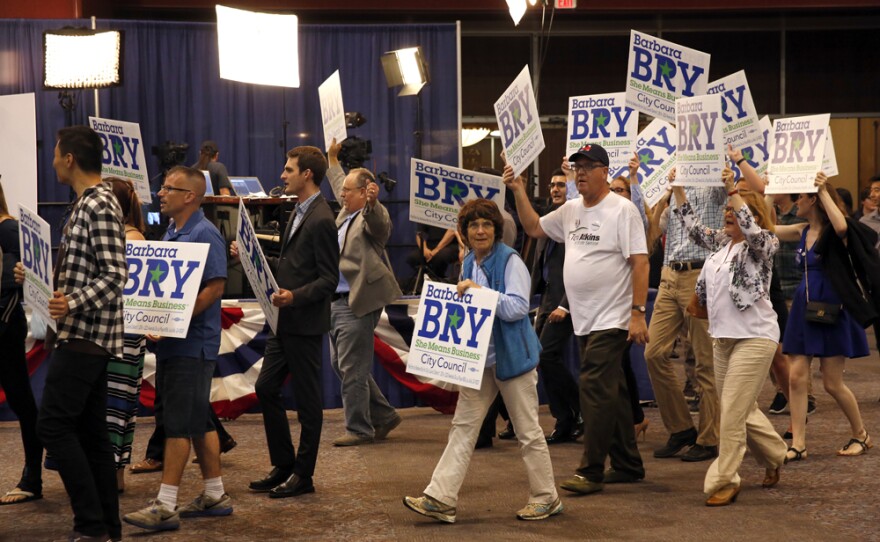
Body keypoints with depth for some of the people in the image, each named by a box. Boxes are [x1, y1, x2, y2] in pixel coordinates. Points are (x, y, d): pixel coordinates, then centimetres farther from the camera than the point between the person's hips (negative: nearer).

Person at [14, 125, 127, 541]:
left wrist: (72, 304, -32)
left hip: (85, 335, -10)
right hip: (83, 335, 10)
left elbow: (115, 275, -21)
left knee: (53, 424, -11)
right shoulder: (85, 204, 17)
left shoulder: (100, 206, -14)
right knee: (89, 430, 10)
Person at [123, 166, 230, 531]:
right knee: (198, 419, 13)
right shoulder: (171, 233, 16)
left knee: (178, 422, -8)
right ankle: (215, 496, 20)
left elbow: (215, 287, -20)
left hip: (193, 341, -9)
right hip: (172, 340, 9)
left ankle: (165, 505, -7)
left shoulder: (205, 234, -13)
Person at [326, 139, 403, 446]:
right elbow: (338, 185, 36)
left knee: (352, 369, -6)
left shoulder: (373, 216, -11)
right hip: (337, 302, 10)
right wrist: (333, 159, 44)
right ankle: (384, 416, 24)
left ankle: (359, 429, 4)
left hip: (357, 304, -10)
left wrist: (373, 202, -56)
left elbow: (377, 222, -36)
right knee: (341, 366, 15)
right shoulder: (346, 213, 16)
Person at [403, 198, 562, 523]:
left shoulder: (510, 261, -11)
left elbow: (517, 307, -21)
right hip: (478, 358, 7)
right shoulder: (469, 263, 11)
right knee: (463, 426, 3)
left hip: (511, 357, -7)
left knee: (527, 430, 3)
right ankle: (441, 498, 1)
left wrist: (478, 290, -24)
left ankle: (546, 498, 16)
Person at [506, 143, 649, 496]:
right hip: (584, 321, 8)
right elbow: (534, 228, 24)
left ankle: (591, 471, -8)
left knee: (595, 389, -12)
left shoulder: (622, 209, -10)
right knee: (612, 392, 13)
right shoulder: (571, 210, 13)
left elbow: (640, 262, -14)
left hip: (612, 320, -8)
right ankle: (628, 465, 21)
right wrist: (519, 191, 12)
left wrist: (638, 312, -20)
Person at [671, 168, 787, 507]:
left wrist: (731, 190, -30)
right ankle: (774, 455, 38)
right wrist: (677, 188, 12)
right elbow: (692, 226, 19)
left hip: (754, 337, -8)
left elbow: (751, 229, -29)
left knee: (733, 412, -10)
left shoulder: (762, 246, -9)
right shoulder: (720, 242, 12)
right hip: (722, 337, 8)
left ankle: (724, 482, -5)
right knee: (742, 409, 16)